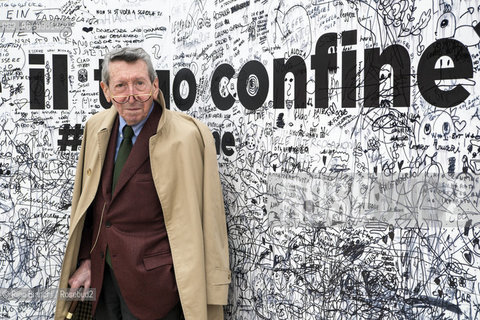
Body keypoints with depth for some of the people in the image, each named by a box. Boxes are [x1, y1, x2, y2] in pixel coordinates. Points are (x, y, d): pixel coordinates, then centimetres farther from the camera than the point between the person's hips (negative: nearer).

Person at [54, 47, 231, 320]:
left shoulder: (188, 137, -18)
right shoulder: (96, 128, 2)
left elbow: (207, 222, -17)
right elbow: (87, 202, 12)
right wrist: (86, 259, 7)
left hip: (152, 281, -5)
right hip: (102, 275, 6)